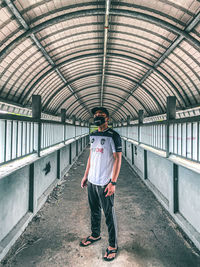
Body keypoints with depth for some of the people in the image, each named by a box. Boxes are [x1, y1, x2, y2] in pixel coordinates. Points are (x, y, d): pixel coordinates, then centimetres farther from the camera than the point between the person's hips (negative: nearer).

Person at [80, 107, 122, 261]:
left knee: (109, 215, 6)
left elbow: (118, 159, -14)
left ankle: (113, 246, 23)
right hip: (92, 181, 7)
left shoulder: (113, 136, -11)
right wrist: (86, 175, 15)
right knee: (94, 211, 21)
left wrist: (113, 182, -19)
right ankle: (95, 235, 42)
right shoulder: (93, 135, 10)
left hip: (105, 183, -6)